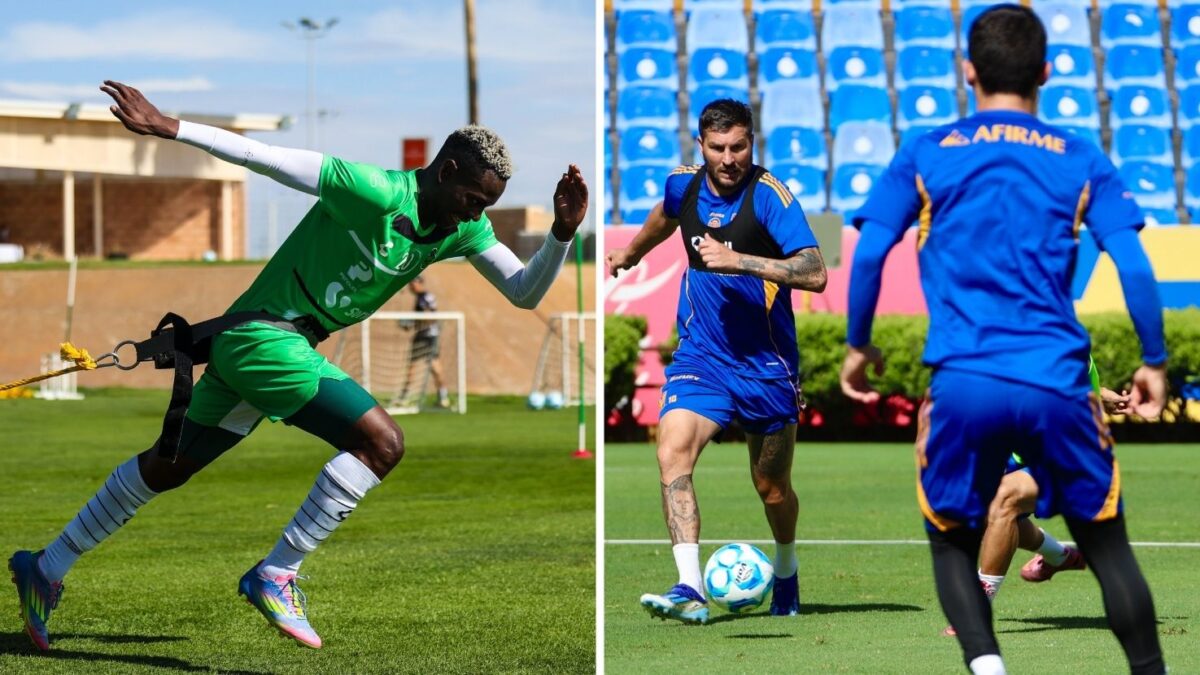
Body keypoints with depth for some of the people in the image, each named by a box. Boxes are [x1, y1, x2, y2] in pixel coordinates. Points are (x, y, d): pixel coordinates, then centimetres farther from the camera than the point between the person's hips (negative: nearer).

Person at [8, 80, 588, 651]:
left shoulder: (464, 229, 3)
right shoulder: (377, 194, -22)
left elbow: (526, 293, 7)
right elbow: (267, 158, -23)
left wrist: (562, 233, -10)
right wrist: (166, 127, -26)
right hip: (263, 336, -9)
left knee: (169, 466, 18)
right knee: (381, 441, -19)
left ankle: (47, 568, 29)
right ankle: (276, 575, -12)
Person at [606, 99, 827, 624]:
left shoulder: (769, 196, -16)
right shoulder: (684, 185, -1)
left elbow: (815, 273, -26)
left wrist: (738, 260, -33)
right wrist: (631, 252, 44)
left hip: (767, 364, -3)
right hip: (700, 358, 3)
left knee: (772, 487, 11)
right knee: (672, 454, -22)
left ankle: (785, 571, 42)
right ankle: (690, 591, -27)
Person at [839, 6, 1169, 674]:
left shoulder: (925, 155, 8)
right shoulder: (1081, 160, 8)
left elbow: (868, 254, 2)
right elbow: (1135, 267, 2)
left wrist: (859, 346, 14)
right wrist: (1155, 362, 11)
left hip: (962, 384, 0)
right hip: (1057, 384, 0)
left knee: (953, 540, 17)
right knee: (1107, 542, 15)